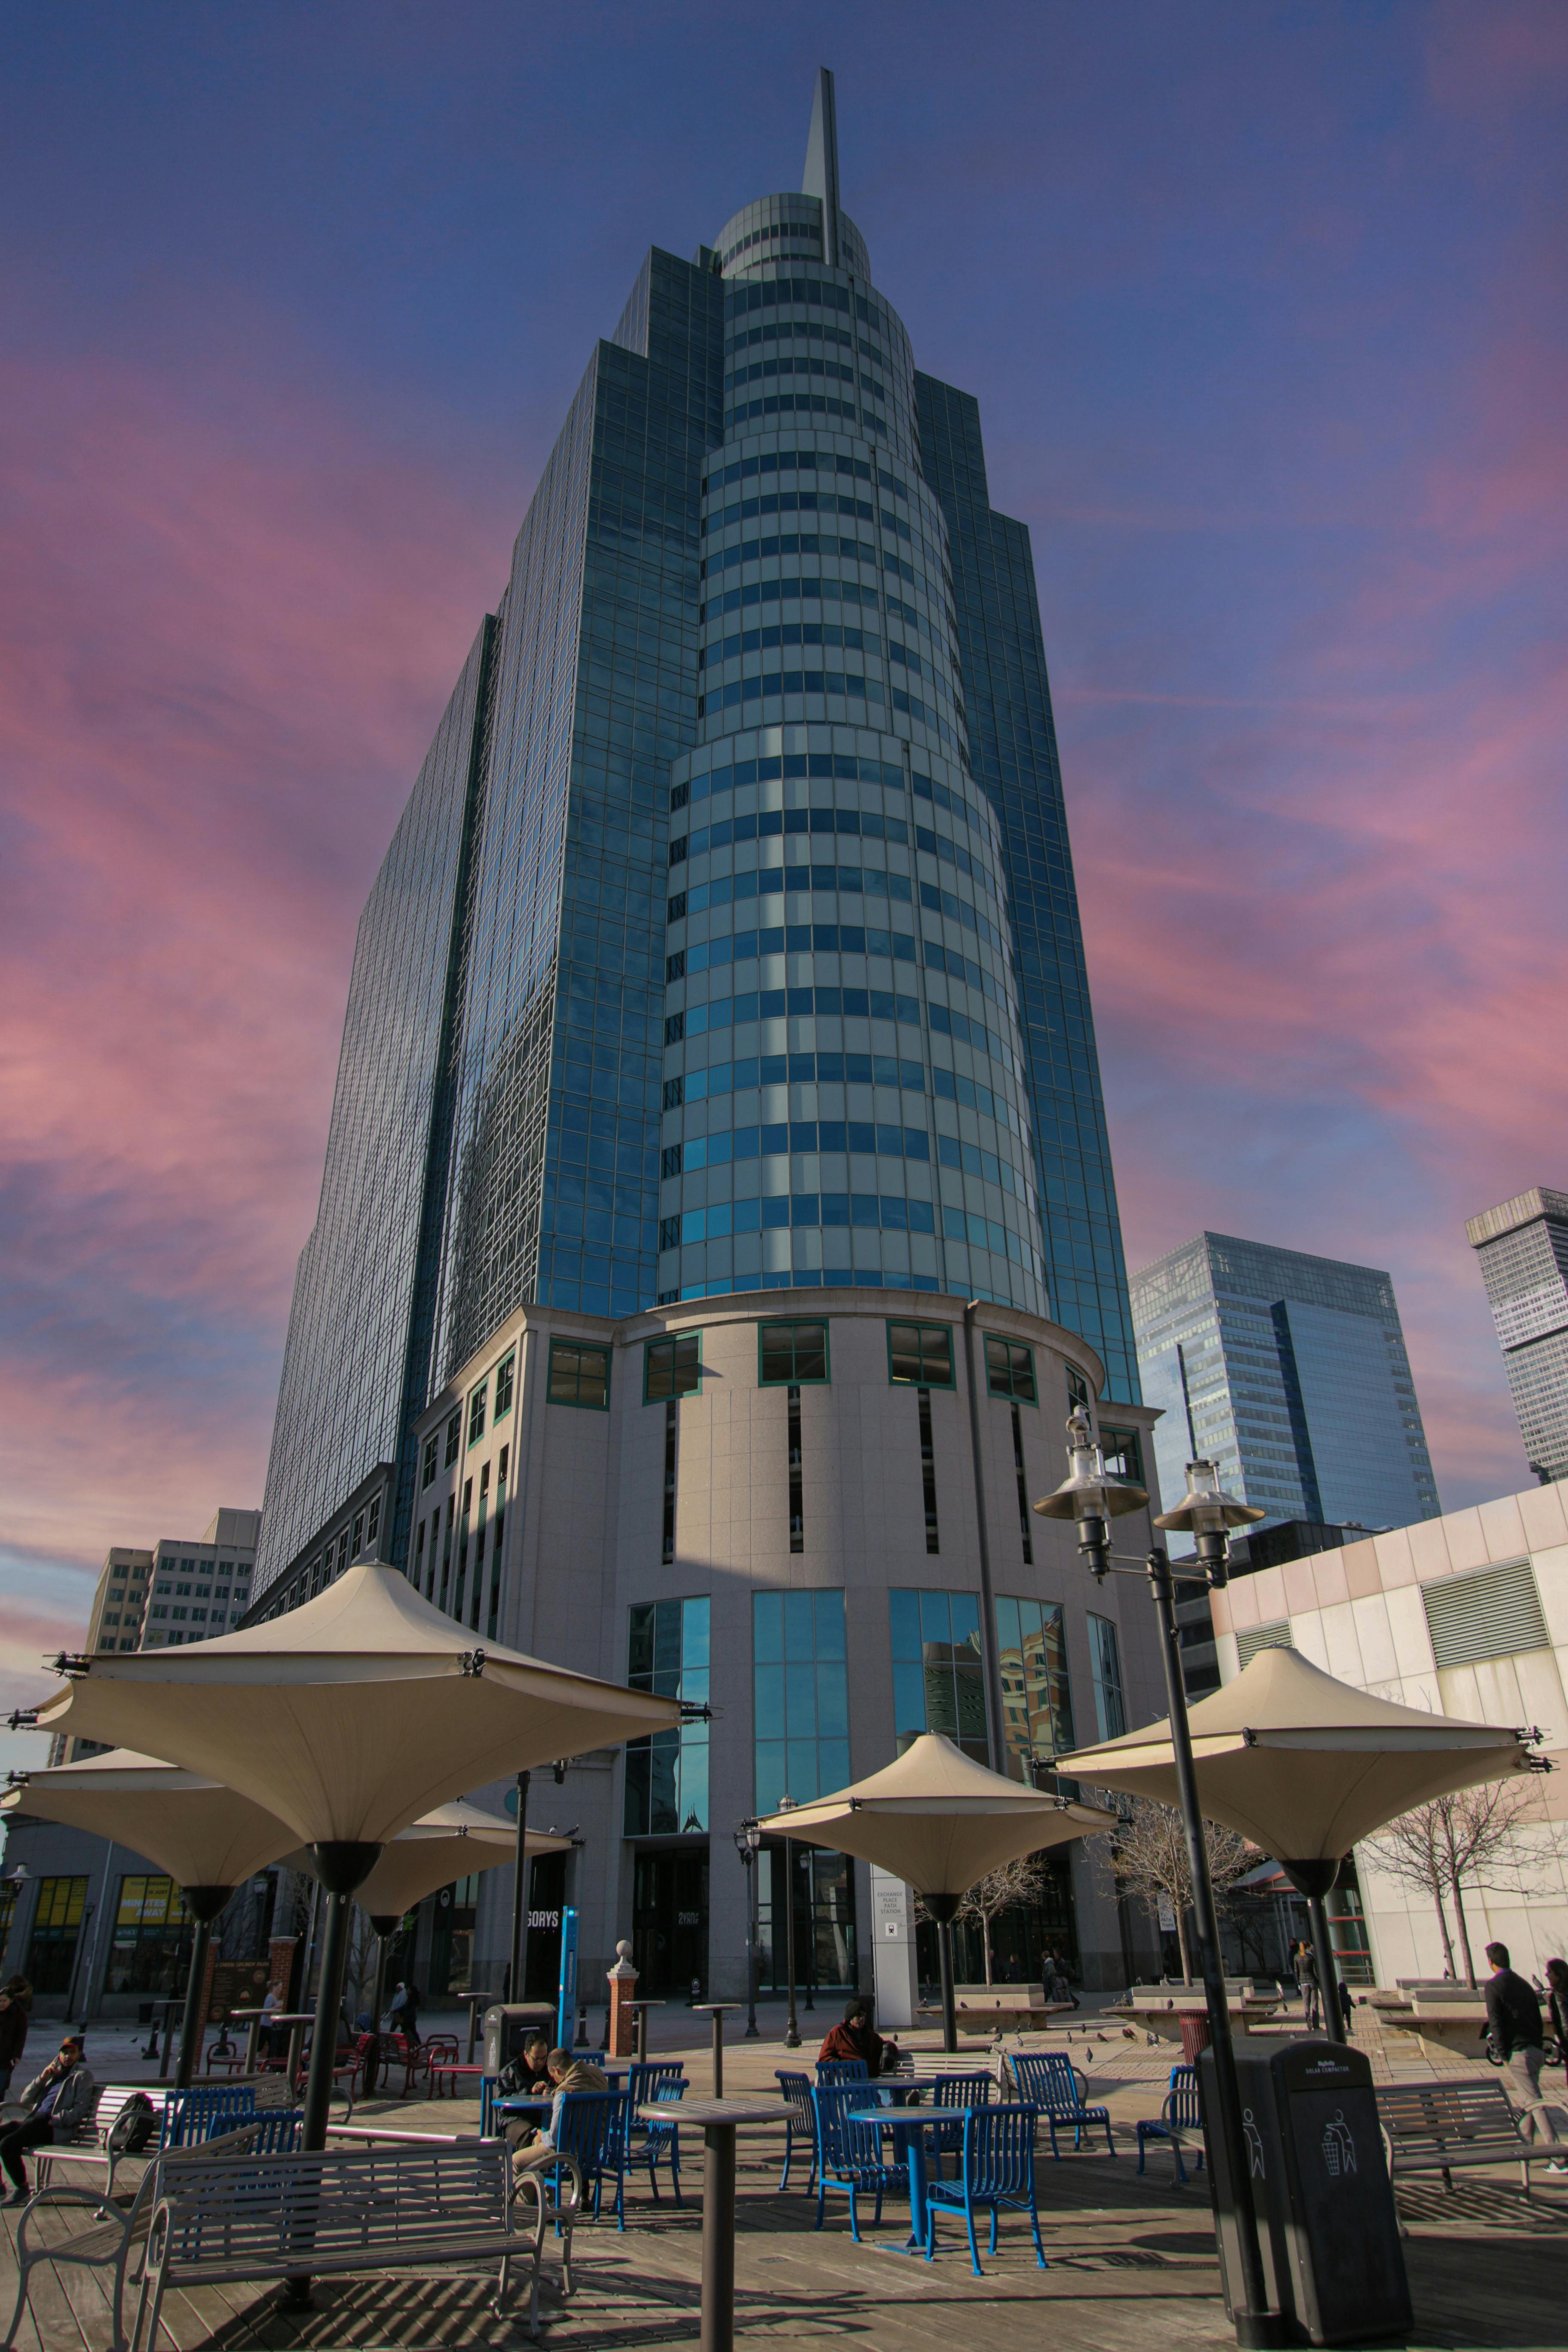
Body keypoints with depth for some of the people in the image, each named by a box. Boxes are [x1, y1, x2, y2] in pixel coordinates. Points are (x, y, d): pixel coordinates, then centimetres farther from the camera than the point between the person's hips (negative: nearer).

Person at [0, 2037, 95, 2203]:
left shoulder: (82, 2075, 6)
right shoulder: (55, 2072, 28)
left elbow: (80, 2109, -7)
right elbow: (25, 2100, 21)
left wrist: (54, 2120, -17)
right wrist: (42, 2078, 7)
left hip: (54, 2126, -8)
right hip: (34, 2119, 8)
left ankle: (22, 2190, -8)